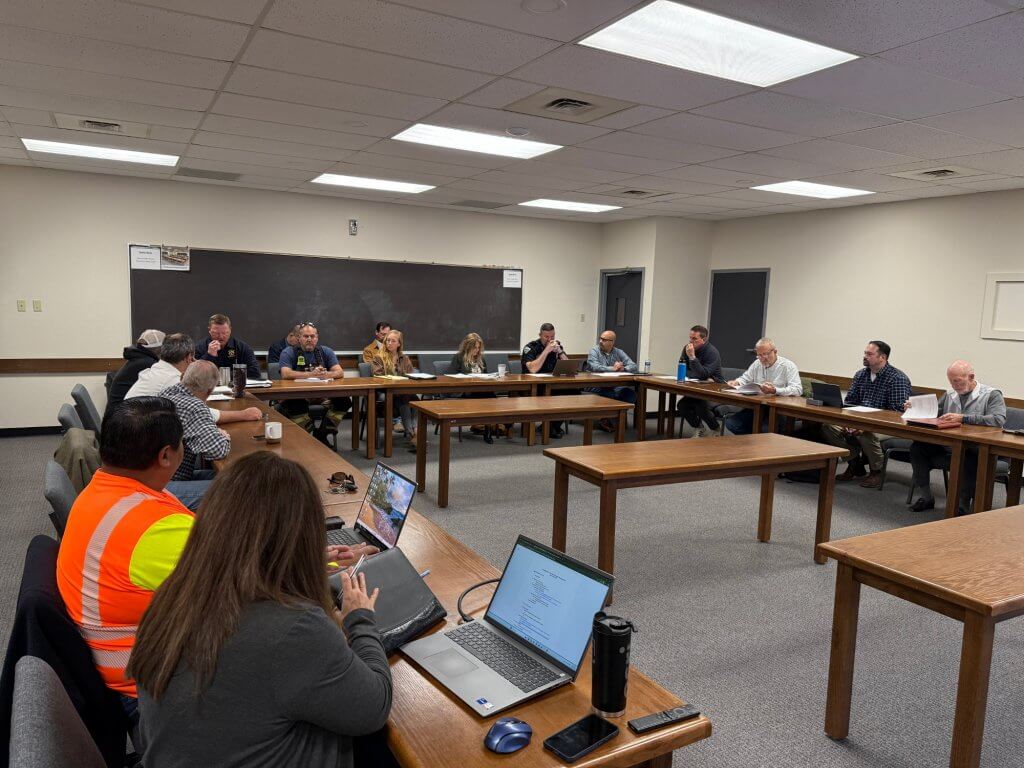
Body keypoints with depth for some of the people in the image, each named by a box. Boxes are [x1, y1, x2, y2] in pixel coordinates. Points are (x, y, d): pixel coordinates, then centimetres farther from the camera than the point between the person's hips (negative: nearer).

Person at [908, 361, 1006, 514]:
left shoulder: (992, 395, -2)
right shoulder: (950, 394, 16)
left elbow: (999, 420, -20)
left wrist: (962, 418, -29)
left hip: (976, 450, -6)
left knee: (970, 457, -38)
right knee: (918, 447, -15)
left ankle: (963, 504, -23)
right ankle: (925, 496, -7)